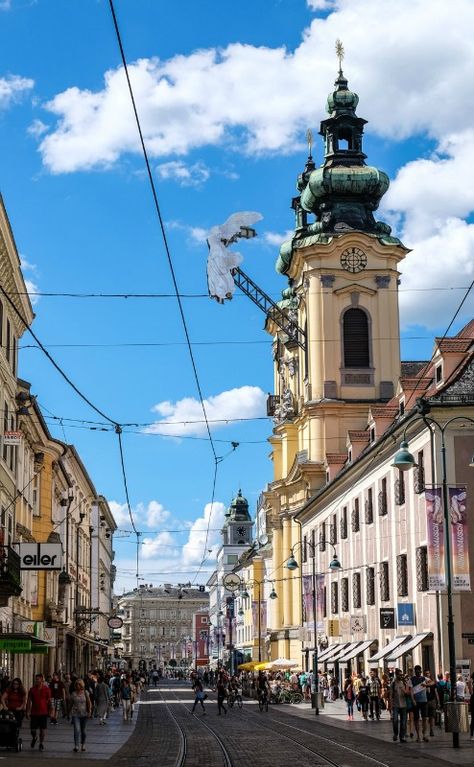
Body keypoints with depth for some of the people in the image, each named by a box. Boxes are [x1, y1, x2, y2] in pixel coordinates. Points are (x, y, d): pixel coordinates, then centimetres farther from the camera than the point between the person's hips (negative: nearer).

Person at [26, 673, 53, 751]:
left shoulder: (46, 689, -2)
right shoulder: (32, 689, 1)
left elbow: (49, 701, 4)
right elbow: (29, 701, 3)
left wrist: (50, 709, 0)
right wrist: (28, 711, -1)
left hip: (43, 712, -1)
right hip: (34, 712, 1)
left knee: (43, 729, 1)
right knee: (33, 729, 2)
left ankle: (41, 744, 16)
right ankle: (34, 738, 34)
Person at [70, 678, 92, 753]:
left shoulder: (85, 693, 0)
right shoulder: (73, 694, 2)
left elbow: (89, 703, 2)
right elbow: (71, 704, 13)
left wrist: (89, 711, -8)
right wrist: (71, 712, 16)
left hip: (84, 714, 0)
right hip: (75, 714, 0)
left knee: (83, 730, 11)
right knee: (77, 729, -15)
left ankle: (83, 745, 28)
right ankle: (76, 746, -18)